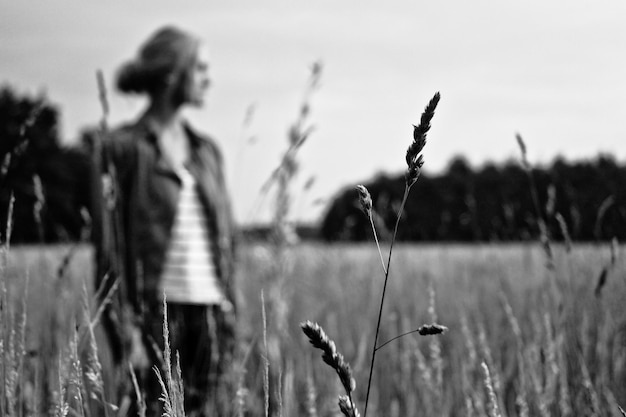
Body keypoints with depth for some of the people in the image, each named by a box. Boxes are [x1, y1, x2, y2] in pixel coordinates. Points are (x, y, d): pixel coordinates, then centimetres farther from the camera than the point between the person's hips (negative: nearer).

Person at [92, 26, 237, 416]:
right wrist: (126, 332, -12)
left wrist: (230, 309, 9)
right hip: (156, 310, -5)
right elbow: (110, 242, -6)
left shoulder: (207, 149, 14)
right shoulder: (124, 148, -2)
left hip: (210, 310, 5)